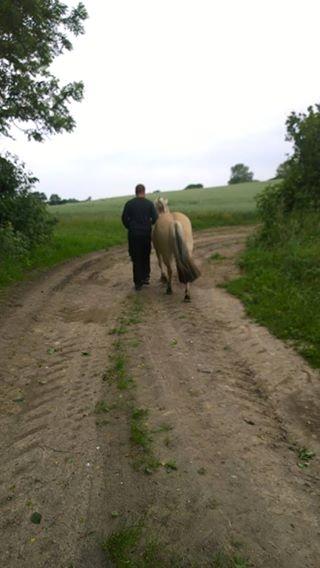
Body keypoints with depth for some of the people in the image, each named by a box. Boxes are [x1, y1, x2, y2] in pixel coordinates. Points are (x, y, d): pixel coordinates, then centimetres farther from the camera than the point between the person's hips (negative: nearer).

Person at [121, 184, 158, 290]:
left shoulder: (129, 203, -3)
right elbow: (155, 218, -6)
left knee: (136, 258, 5)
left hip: (133, 234, -1)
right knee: (146, 256, 20)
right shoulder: (149, 203, -3)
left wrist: (130, 227, 11)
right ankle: (146, 277, 24)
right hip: (146, 233, 1)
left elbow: (124, 218, -4)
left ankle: (138, 282, 7)